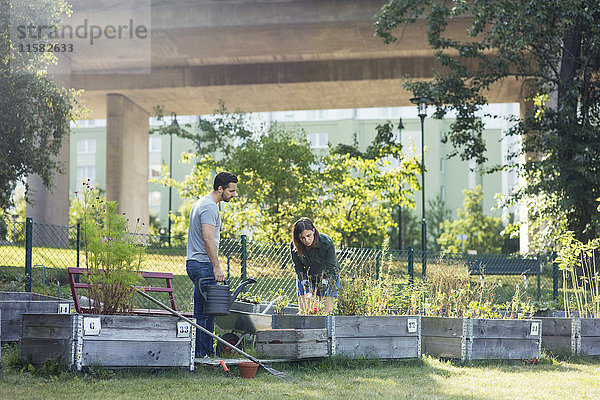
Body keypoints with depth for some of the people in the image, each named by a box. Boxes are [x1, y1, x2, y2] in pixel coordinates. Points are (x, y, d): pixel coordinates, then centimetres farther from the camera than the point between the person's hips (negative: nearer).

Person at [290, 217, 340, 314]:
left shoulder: (327, 242, -28)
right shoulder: (294, 246, -21)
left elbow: (331, 267, -22)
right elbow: (298, 267, -10)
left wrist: (325, 281, -40)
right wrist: (304, 280, -28)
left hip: (328, 277, -2)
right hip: (307, 278, 2)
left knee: (327, 310, -12)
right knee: (304, 311, -11)